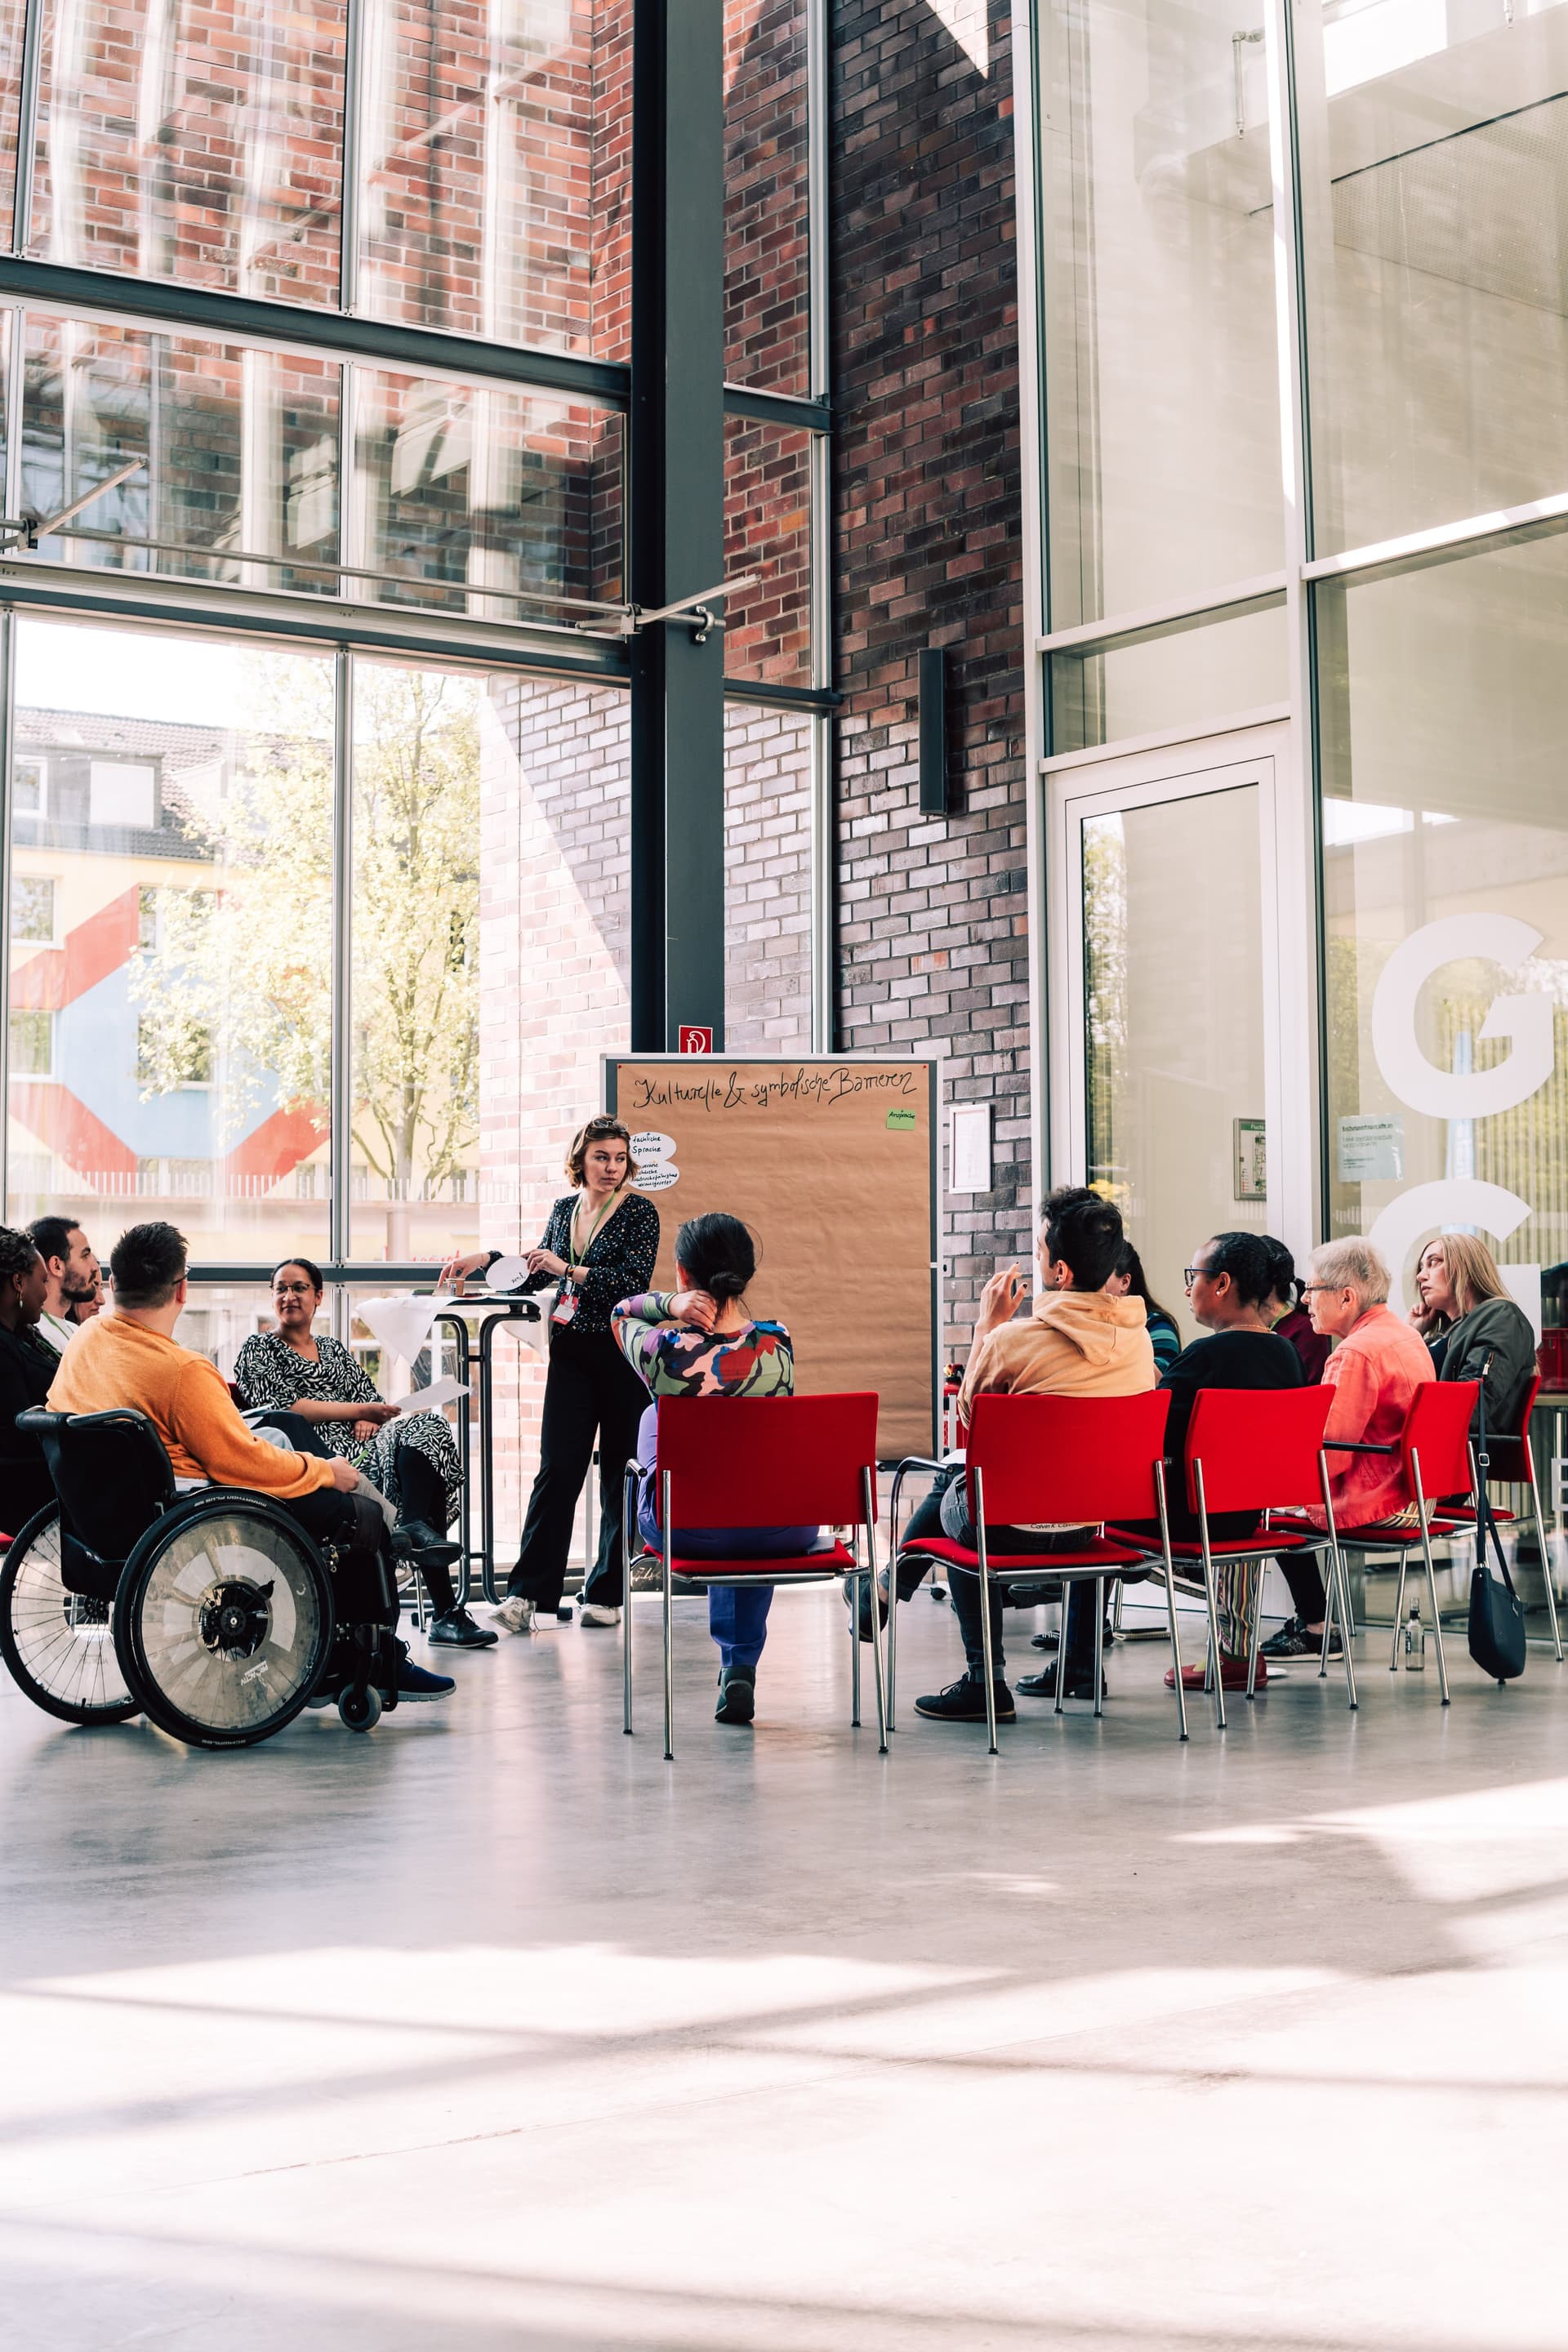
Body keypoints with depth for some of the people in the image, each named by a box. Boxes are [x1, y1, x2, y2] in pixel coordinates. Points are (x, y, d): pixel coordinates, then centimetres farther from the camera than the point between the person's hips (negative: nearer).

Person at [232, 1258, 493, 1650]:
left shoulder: (335, 1350, 31)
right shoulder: (258, 1349, 14)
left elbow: (374, 1401, 21)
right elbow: (286, 1407, -3)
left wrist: (369, 1421, -5)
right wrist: (357, 1410, -8)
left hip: (358, 1447, 5)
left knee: (424, 1426, -26)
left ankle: (416, 1525, -41)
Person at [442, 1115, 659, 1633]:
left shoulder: (639, 1211, -4)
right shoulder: (565, 1209, 12)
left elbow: (633, 1282, -16)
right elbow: (537, 1277, 22)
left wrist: (569, 1269, -18)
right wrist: (485, 1260, 11)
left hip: (622, 1353, -4)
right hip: (571, 1352, 4)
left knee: (619, 1472, 2)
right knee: (557, 1469, -5)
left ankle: (606, 1594, 11)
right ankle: (531, 1595, -9)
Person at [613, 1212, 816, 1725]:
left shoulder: (661, 1350, -16)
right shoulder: (777, 1346, -11)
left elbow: (623, 1312, 6)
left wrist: (669, 1303, -9)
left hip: (687, 1530, -1)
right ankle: (740, 1666, 35)